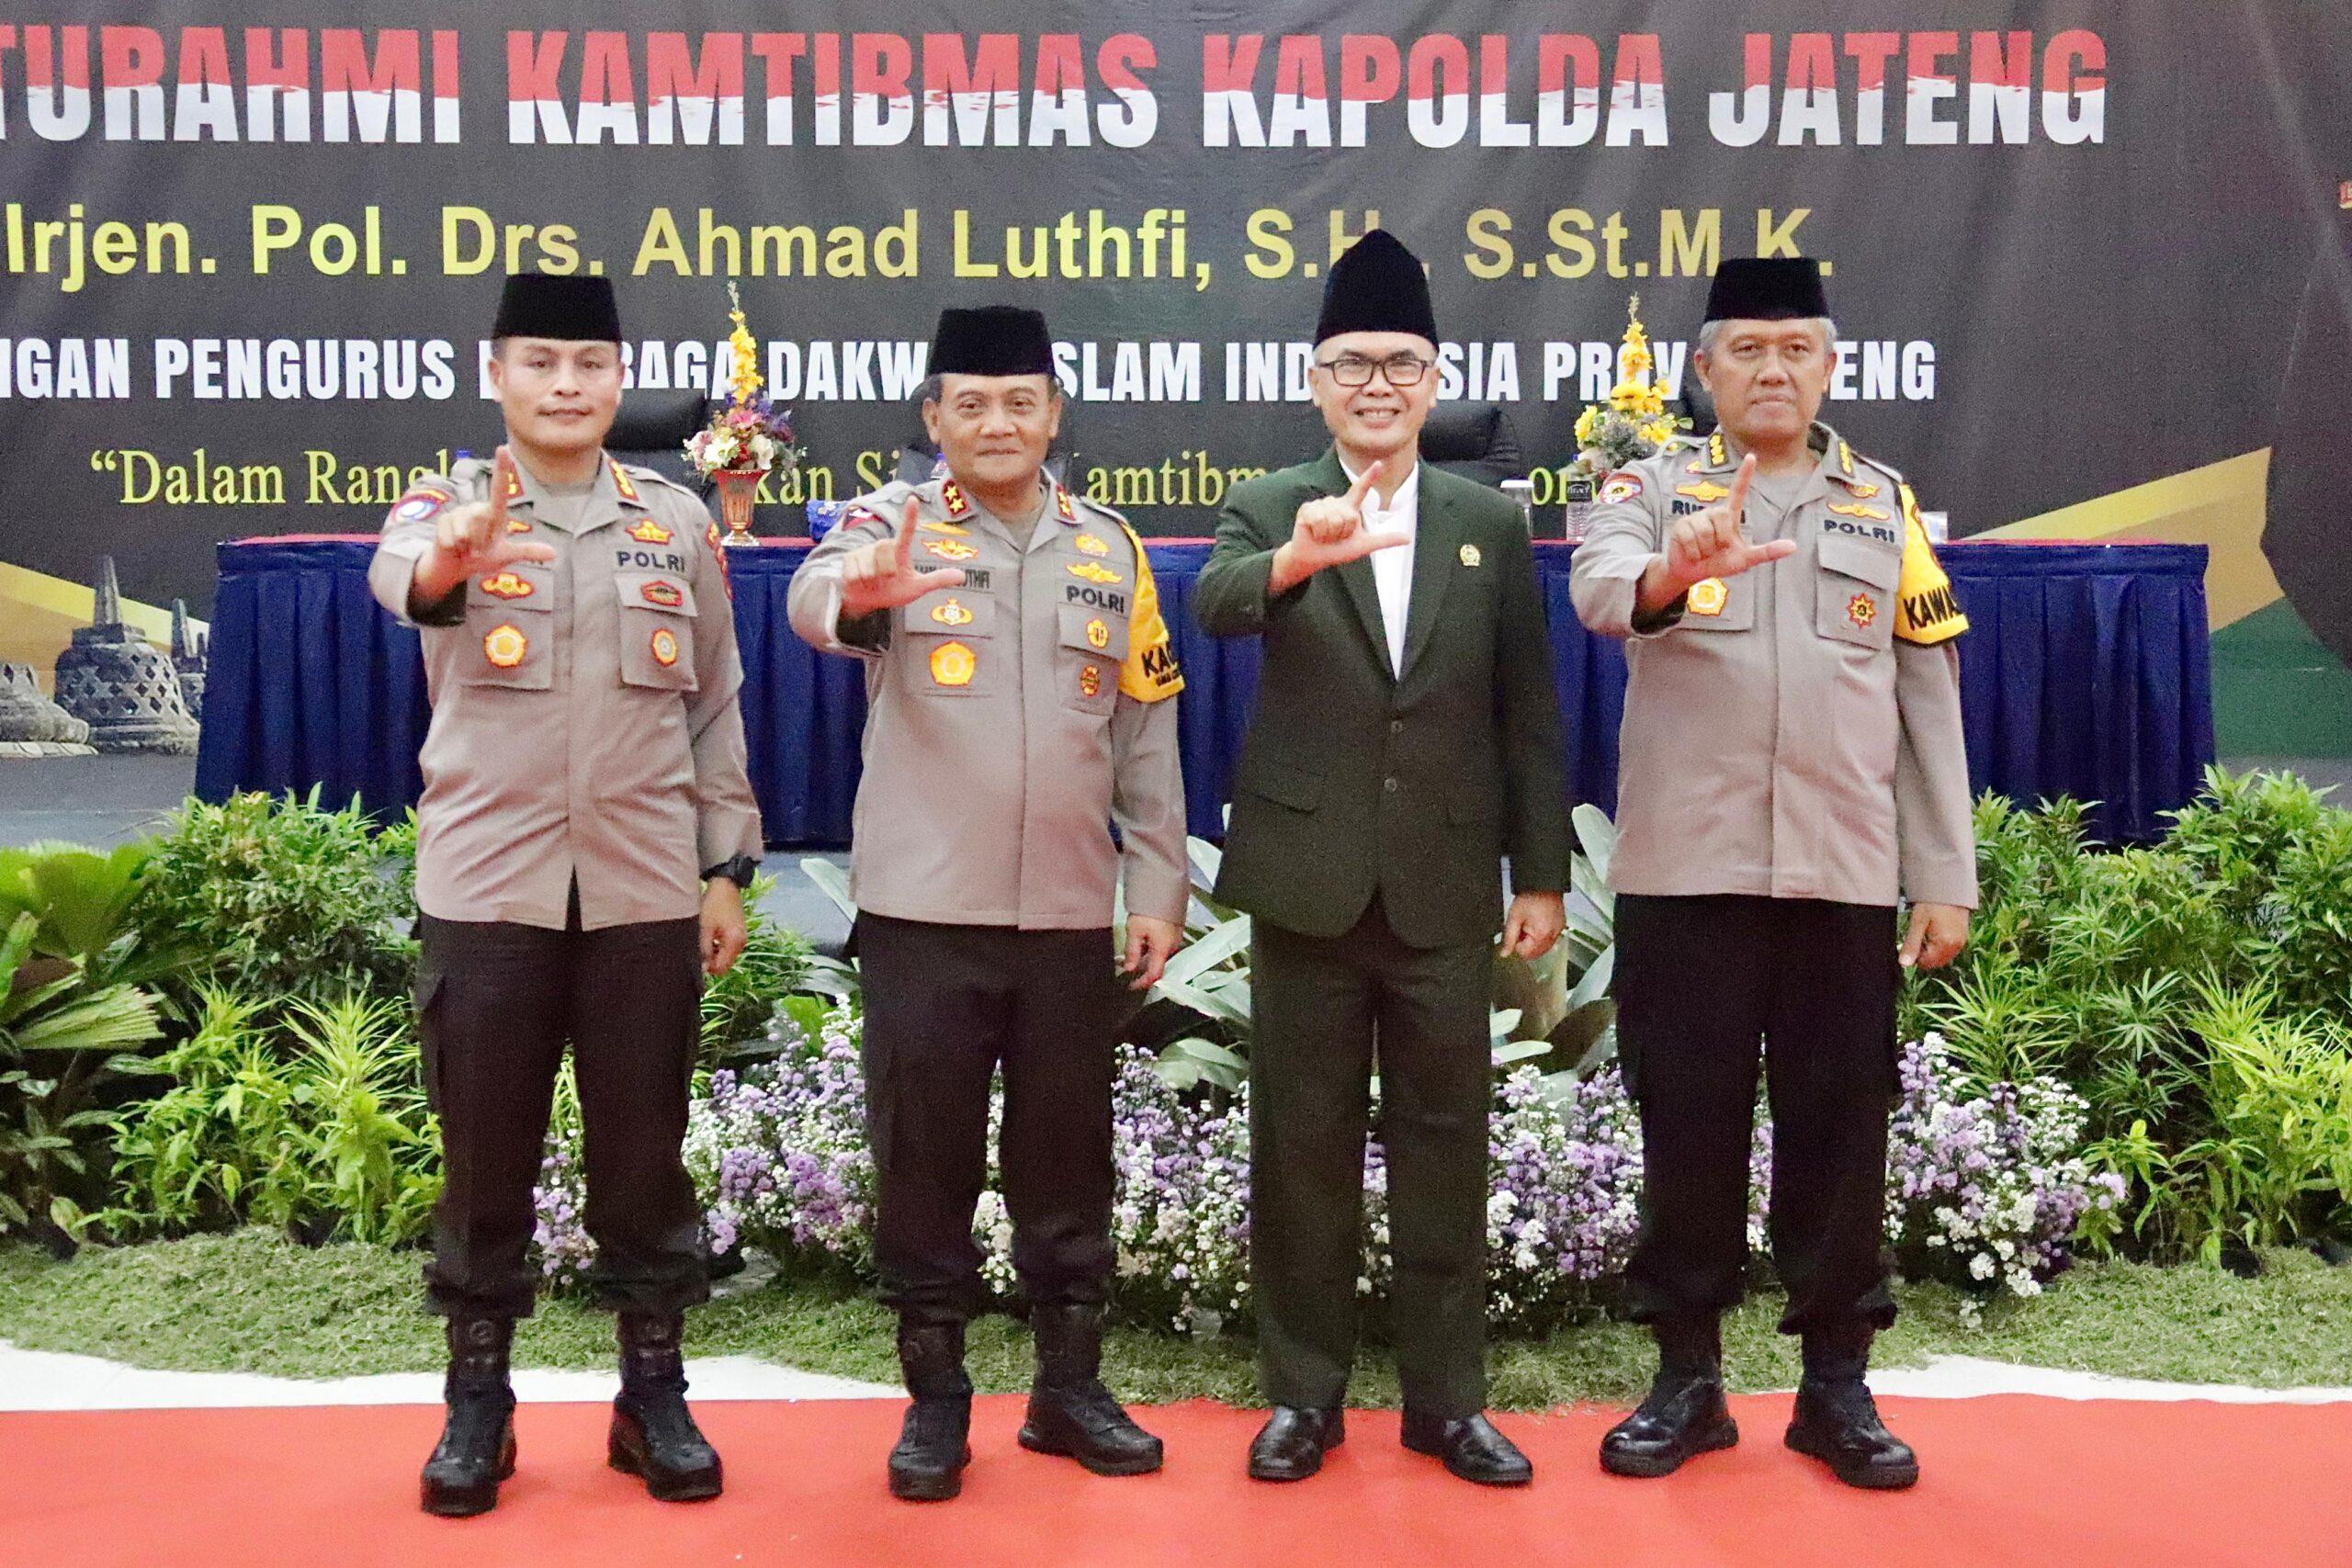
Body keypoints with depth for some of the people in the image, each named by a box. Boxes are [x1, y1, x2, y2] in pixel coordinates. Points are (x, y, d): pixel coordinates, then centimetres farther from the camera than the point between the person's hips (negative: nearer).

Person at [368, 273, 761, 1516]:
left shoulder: (678, 520, 7)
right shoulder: (448, 503, 1)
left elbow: (716, 705, 10)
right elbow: (398, 572, -24)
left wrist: (726, 869, 5)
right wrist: (453, 559, -48)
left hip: (645, 893, 1)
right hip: (486, 890, -1)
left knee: (644, 1155, 9)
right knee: (486, 1156, 7)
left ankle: (654, 1394, 22)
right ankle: (477, 1400, 23)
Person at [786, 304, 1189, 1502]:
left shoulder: (1111, 549, 8)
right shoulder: (891, 521, 0)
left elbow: (1146, 737, 9)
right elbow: (811, 597, -24)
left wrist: (1159, 888, 5)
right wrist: (862, 592, -47)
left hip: (1070, 915, 2)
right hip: (923, 911, -2)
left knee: (1067, 1163, 11)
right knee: (924, 1162, 6)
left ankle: (1070, 1388, 25)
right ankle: (934, 1399, 21)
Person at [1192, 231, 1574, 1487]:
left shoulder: (1491, 525, 8)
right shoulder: (1270, 510, 3)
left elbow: (1528, 712, 8)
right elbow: (1213, 604, -20)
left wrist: (1542, 873, 4)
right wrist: (1300, 557, -42)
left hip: (1445, 888, 1)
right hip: (1308, 880, -1)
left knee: (1444, 1147, 8)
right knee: (1303, 1147, 8)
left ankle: (1446, 1396, 22)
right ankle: (1303, 1393, 22)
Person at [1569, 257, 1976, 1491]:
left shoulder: (1887, 506, 12)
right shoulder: (1655, 488, 5)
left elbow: (1928, 702, 10)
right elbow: (1596, 591, -18)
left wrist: (1945, 878, 5)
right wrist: (1675, 572, -40)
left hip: (1845, 876, 2)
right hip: (1684, 871, -1)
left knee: (1838, 1127, 7)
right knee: (1688, 1123, 6)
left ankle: (1836, 1385, 21)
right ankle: (1687, 1378, 19)